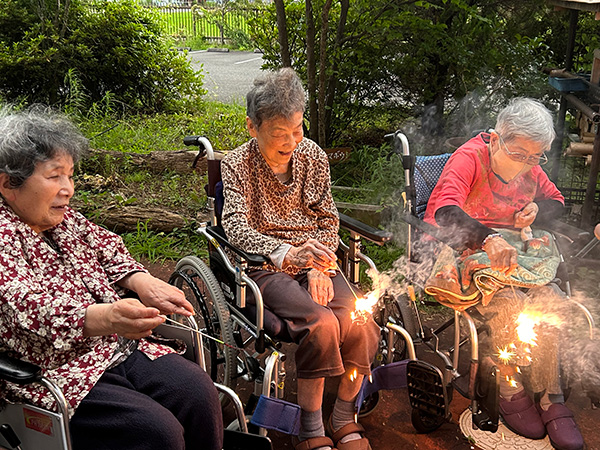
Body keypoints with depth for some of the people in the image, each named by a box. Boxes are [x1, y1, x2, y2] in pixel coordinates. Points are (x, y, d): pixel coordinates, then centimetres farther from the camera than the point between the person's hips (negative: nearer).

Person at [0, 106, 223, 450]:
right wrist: (105, 318, -44)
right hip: (57, 373, -7)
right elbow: (28, 306, -25)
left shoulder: (65, 220, 12)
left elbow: (106, 246, 20)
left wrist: (140, 280, -5)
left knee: (198, 391, -15)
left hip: (119, 348, 7)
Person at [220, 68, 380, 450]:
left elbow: (329, 220, 10)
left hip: (315, 264, 4)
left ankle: (344, 418, 2)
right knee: (321, 323, -30)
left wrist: (319, 268, -7)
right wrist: (287, 253, -41)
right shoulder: (238, 164, -6)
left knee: (361, 324, -21)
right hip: (267, 269, -4)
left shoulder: (313, 155, 6)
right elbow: (237, 228, -22)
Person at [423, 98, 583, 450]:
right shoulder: (470, 157, -13)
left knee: (550, 301, -22)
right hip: (460, 249, -6)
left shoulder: (530, 170, 8)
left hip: (511, 251, 6)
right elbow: (446, 211, -30)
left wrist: (536, 209, 1)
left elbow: (558, 201, 26)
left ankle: (551, 399, -12)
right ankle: (511, 394, -9)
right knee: (511, 304, -30)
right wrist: (488, 238, -47)